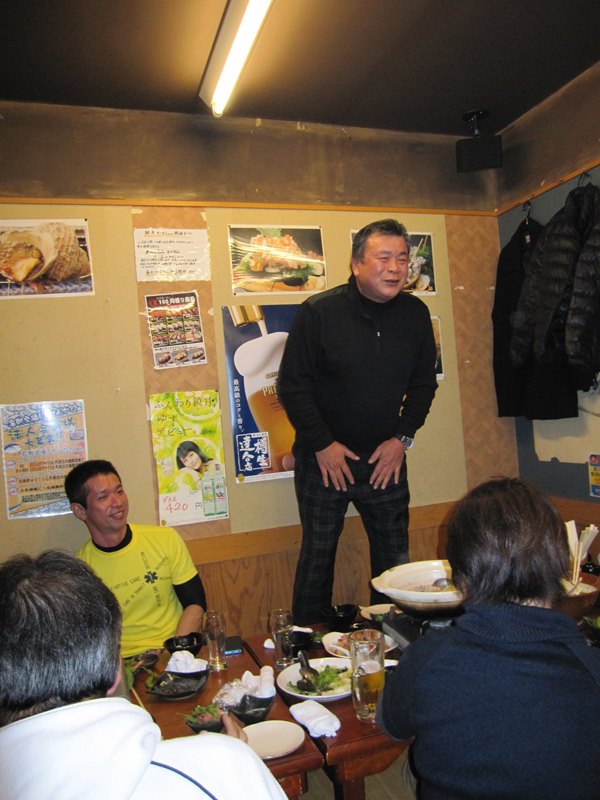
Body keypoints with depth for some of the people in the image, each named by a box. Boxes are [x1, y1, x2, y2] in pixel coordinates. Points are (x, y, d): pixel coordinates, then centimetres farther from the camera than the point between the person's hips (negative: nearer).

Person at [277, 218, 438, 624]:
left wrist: (402, 438, -3)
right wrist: (323, 444, -13)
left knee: (395, 559, 11)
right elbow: (292, 385, -10)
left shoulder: (416, 313, 0)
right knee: (318, 555, 8)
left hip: (386, 458, 4)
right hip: (324, 458, -3)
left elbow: (424, 384, 8)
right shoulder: (318, 312, -12)